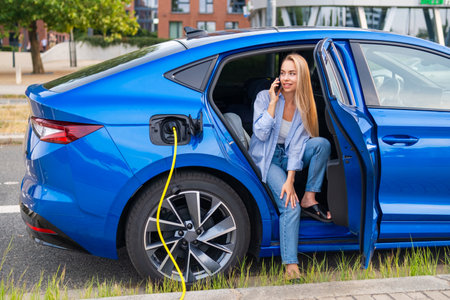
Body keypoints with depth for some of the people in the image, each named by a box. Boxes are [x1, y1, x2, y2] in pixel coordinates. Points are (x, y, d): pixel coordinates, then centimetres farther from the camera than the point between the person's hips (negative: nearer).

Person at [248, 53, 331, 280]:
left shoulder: (304, 106, -5)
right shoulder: (265, 97, -11)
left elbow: (297, 144, -13)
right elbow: (260, 134, -20)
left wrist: (290, 180, -22)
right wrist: (273, 102, -22)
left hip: (289, 157, 4)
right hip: (266, 158, -4)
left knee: (322, 143, -25)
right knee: (290, 206, -25)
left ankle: (309, 199, -18)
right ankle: (291, 265, -26)